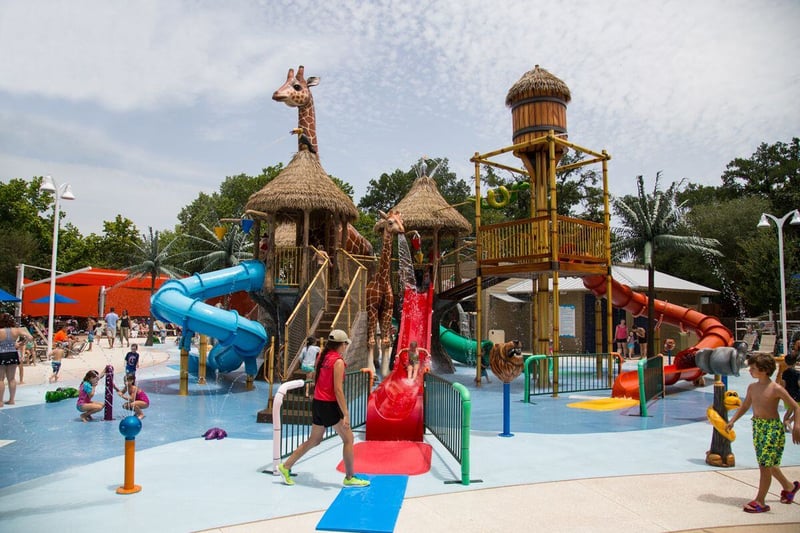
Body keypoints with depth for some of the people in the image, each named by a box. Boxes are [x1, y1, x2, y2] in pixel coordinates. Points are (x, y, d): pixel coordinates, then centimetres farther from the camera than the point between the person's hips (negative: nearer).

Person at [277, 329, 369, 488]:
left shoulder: (322, 357, 8)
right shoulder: (338, 361, -16)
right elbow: (338, 390, -19)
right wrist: (346, 414, -18)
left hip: (317, 403, 8)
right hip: (330, 405, -8)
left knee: (314, 440, 20)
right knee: (348, 439, 5)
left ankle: (286, 466, 23)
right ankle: (349, 478, 11)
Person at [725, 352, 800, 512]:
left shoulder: (776, 389, -15)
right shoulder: (752, 387, 5)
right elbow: (745, 406, 16)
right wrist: (733, 420, 8)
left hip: (772, 428, -7)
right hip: (757, 427, 7)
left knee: (765, 465, -6)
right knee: (767, 463, 18)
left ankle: (760, 502, 2)